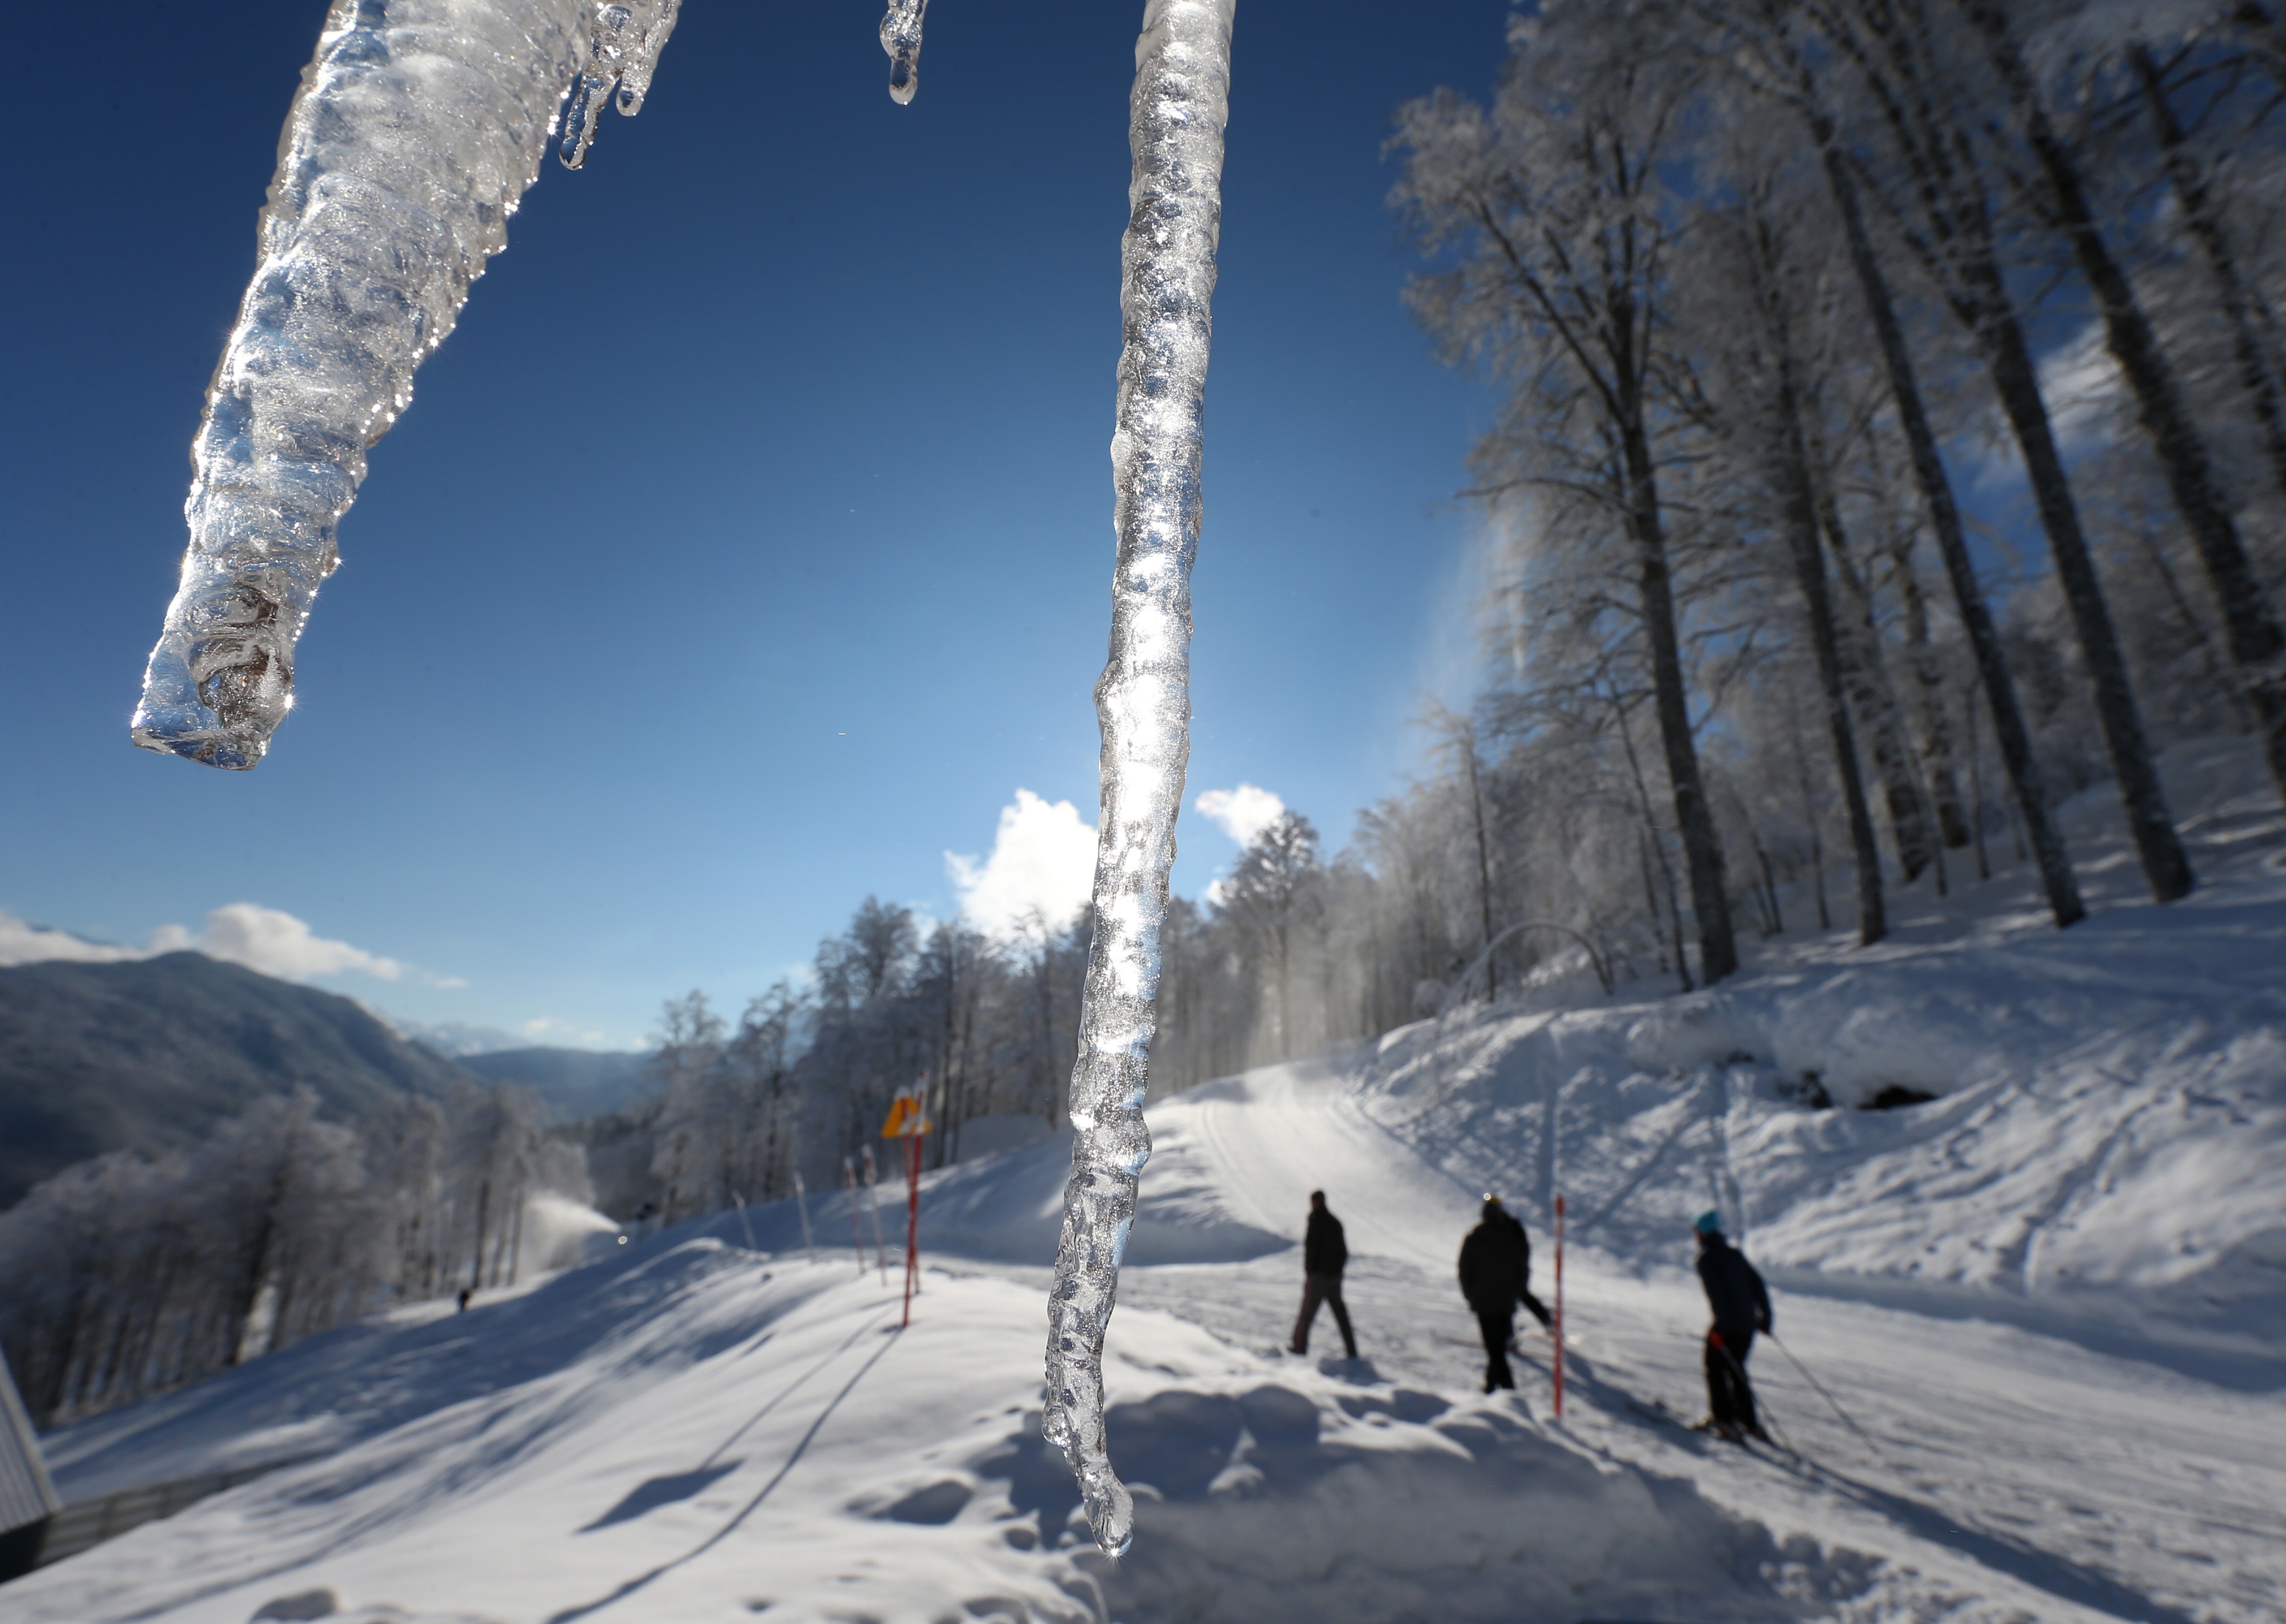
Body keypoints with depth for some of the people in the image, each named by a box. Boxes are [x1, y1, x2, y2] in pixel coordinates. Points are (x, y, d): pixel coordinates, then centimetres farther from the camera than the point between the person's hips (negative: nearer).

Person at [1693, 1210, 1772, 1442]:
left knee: (1715, 1369, 6)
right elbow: (1758, 1285, 12)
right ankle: (1750, 1422, 22)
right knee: (1735, 1370, 20)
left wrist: (1721, 1324, -18)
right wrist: (1765, 1316, 18)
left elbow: (1716, 1292, -20)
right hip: (1748, 1324, 7)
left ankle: (1723, 1420, 2)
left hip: (1727, 1325, -7)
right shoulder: (1735, 1254, 12)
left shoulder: (1706, 1258, -10)